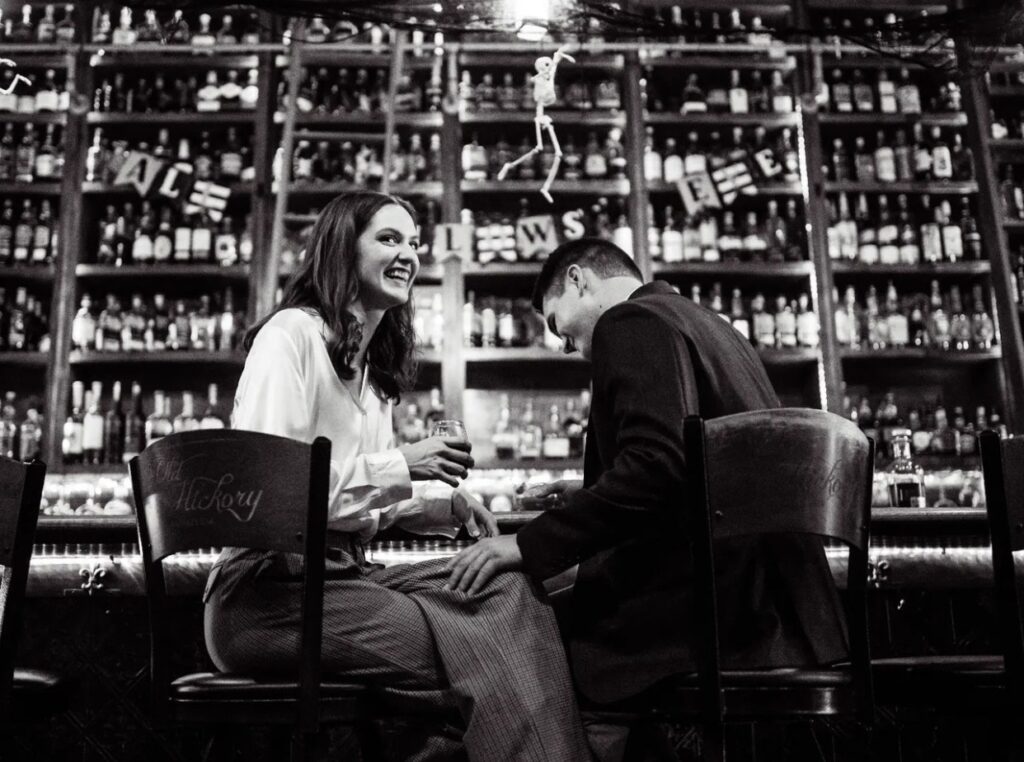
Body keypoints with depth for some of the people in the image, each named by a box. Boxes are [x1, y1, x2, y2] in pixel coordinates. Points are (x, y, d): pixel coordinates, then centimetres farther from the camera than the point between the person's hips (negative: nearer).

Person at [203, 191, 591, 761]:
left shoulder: (375, 361, 20)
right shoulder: (289, 335, -7)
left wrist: (448, 503, 4)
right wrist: (400, 465, -19)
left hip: (343, 574, 8)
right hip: (267, 590, -8)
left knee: (511, 592, -14)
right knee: (481, 653, -24)